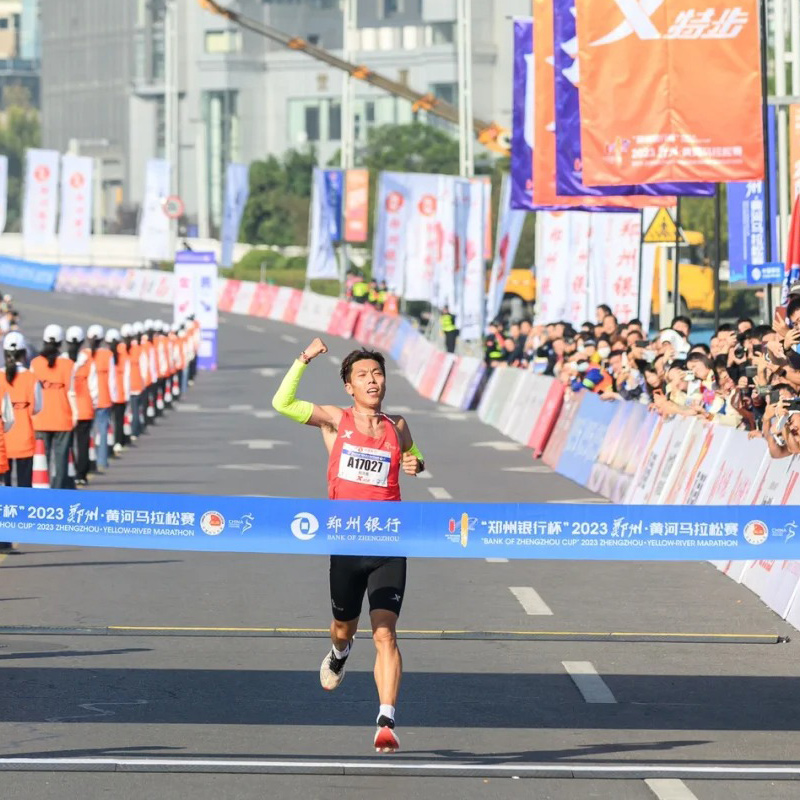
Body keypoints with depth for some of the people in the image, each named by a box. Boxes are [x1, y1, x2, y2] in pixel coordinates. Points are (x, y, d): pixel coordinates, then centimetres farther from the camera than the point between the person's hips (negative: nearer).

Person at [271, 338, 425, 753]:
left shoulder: (397, 428, 8)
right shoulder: (335, 421, 2)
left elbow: (412, 456, 29)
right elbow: (282, 403, -8)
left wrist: (415, 464, 6)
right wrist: (304, 360, -14)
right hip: (346, 546, 0)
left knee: (384, 632, -14)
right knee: (344, 627, 18)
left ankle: (386, 722, -21)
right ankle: (339, 653, 57)